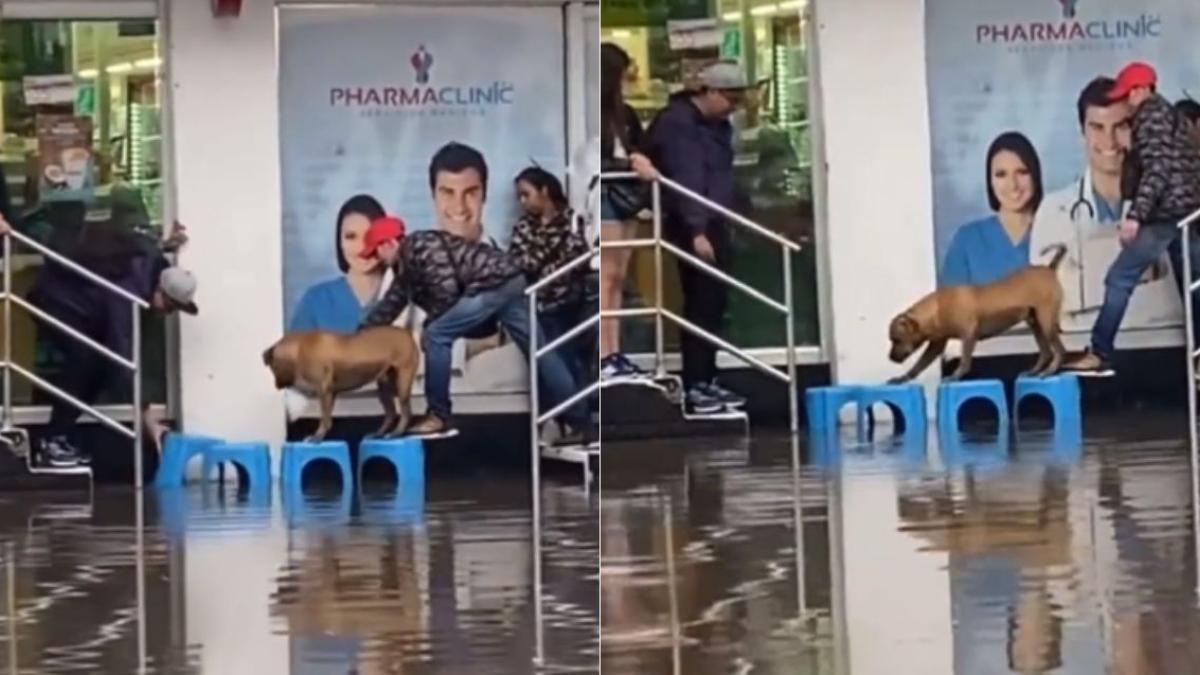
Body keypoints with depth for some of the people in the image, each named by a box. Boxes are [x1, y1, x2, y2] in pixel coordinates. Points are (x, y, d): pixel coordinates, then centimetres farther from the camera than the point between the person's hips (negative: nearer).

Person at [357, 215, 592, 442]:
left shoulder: (419, 246, -8)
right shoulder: (406, 266, 23)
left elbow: (447, 289, -17)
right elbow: (390, 305, 33)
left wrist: (428, 324, -2)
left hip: (494, 283, -11)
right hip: (508, 283, 11)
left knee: (435, 336, -9)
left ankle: (439, 417, -3)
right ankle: (579, 423, 11)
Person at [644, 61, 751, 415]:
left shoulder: (717, 124, 15)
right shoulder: (677, 123, -15)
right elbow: (685, 181, -22)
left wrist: (719, 225, 15)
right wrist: (696, 232, -28)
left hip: (714, 223, 9)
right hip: (690, 227, -9)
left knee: (715, 303, 10)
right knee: (701, 304, -9)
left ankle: (708, 380, 16)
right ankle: (693, 387, -6)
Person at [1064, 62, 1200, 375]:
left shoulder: (1151, 115, -7)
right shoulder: (1169, 114, 21)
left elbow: (1157, 168, -18)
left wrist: (1135, 215, -25)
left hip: (1166, 212, -10)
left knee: (1119, 279, -6)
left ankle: (1099, 355, -7)